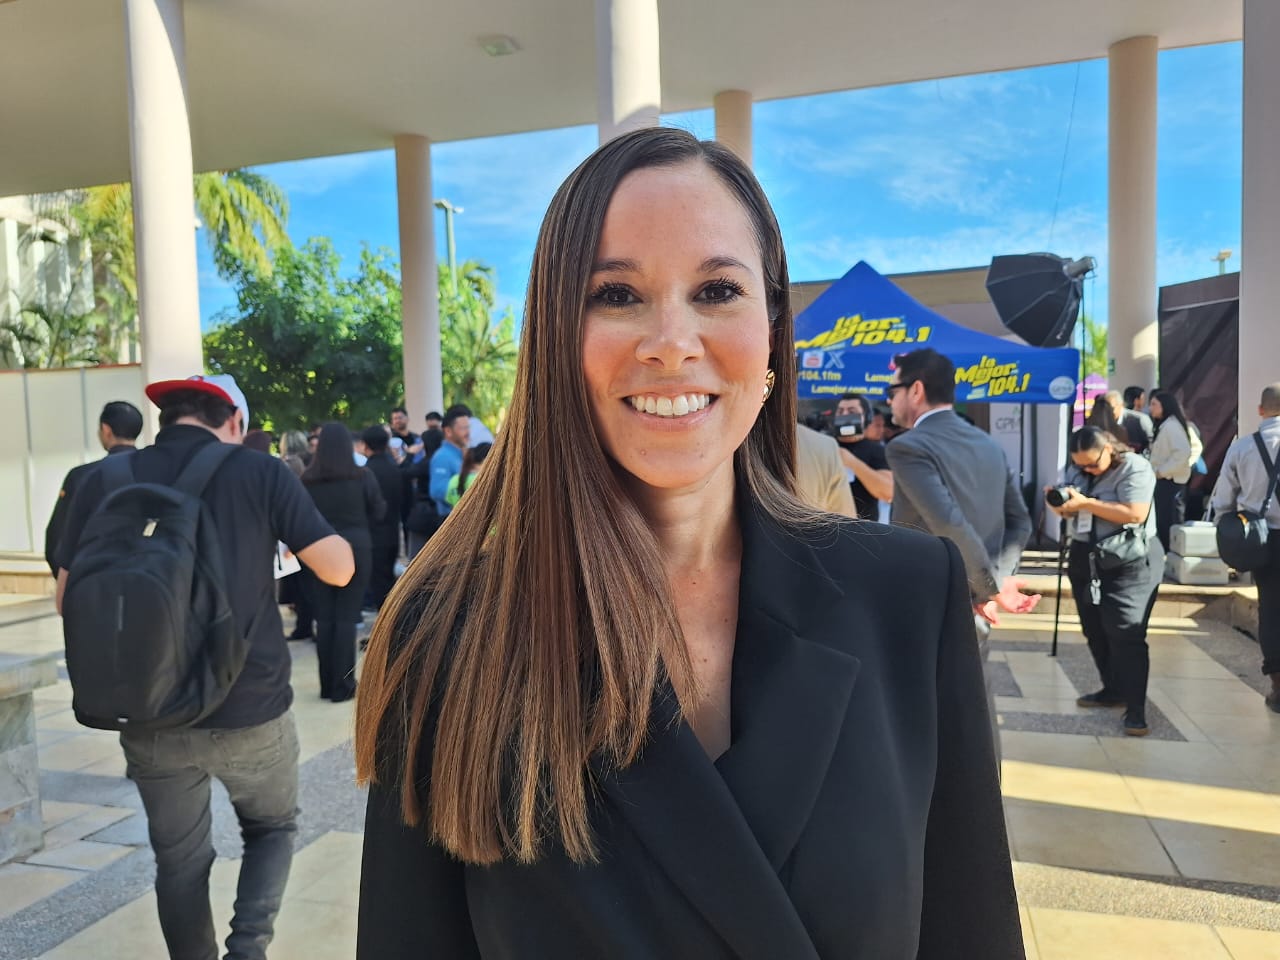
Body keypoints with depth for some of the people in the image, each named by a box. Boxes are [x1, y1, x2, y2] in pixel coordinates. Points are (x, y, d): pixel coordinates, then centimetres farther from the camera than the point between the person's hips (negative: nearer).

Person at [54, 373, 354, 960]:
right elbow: (338, 569, -9)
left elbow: (69, 599, 4)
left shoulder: (104, 482, -2)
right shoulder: (260, 473, -10)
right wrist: (284, 525, 9)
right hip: (250, 710, -2)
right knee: (272, 827, 22)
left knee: (179, 861, 20)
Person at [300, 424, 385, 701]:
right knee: (346, 617, 3)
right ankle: (343, 685, 5)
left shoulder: (307, 480, -4)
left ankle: (327, 684, 16)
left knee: (324, 618, 9)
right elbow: (378, 512, 2)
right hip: (356, 549, -1)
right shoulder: (363, 476, -6)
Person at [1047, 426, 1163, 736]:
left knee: (1126, 634, -10)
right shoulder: (1076, 470, 7)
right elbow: (1071, 511, 12)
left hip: (1130, 562, -7)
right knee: (1095, 631, 13)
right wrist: (1060, 504, -12)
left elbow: (1135, 515, -25)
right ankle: (1112, 690, 27)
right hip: (1085, 559, 7)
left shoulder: (1135, 468, -14)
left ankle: (1135, 708, -5)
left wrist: (1086, 503, -25)